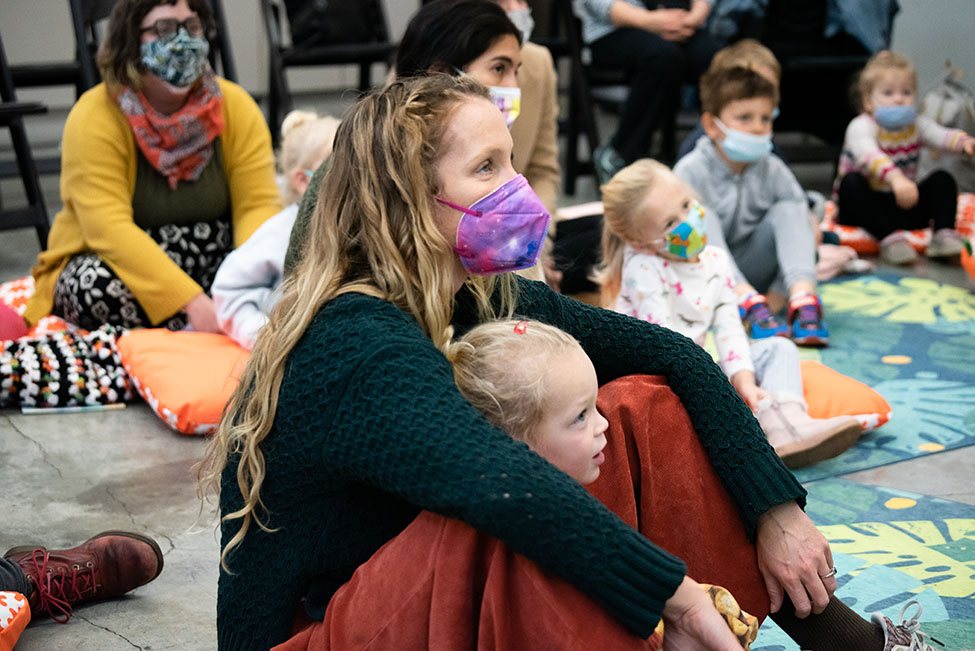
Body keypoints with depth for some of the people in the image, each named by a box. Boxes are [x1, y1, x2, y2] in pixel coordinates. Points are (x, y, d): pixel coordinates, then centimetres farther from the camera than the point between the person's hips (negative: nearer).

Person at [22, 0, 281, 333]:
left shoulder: (236, 106, -4)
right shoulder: (93, 119, -15)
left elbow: (258, 205, -11)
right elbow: (110, 230, -26)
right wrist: (191, 301, -37)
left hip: (215, 266, 3)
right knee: (97, 283, -36)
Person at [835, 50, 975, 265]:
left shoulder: (916, 124, 1)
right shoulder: (862, 126, -18)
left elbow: (942, 136, -20)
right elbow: (868, 154, -40)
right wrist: (895, 178, -61)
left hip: (904, 205, 5)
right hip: (866, 209, -5)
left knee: (943, 179, -12)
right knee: (851, 183, -33)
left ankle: (944, 235, -25)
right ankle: (890, 237, -40)